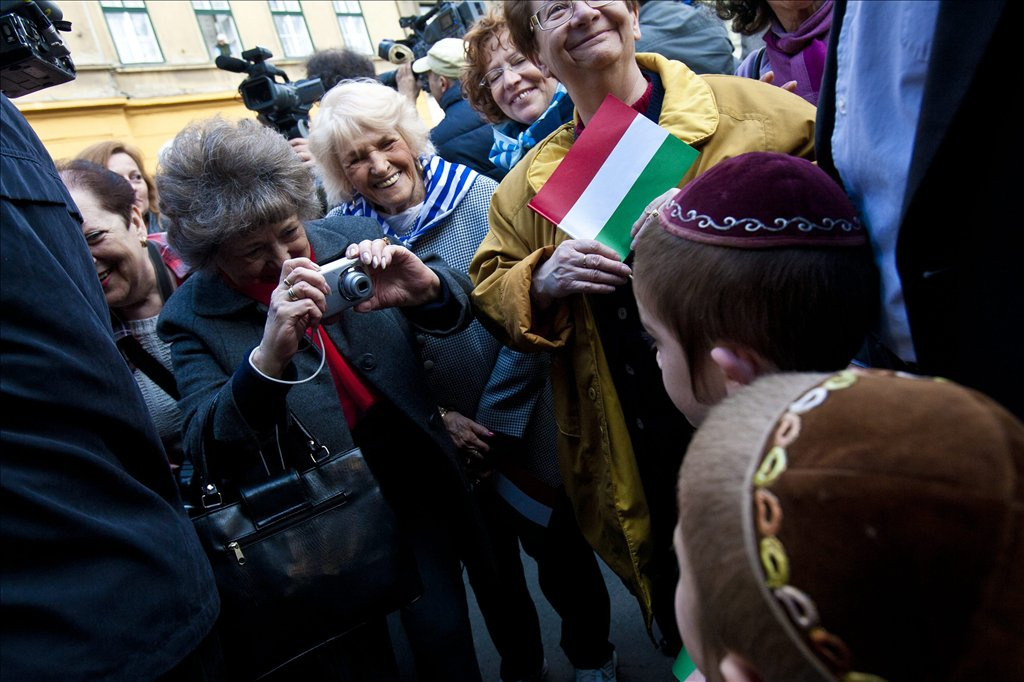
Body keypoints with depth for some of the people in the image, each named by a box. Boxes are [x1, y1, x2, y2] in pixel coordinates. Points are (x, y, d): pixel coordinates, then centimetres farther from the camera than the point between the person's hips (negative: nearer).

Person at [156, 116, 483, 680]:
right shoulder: (191, 316, -11)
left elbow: (456, 312, -2)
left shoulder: (353, 237, -6)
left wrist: (427, 288, -28)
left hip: (416, 489, 2)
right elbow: (209, 452, -19)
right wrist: (267, 356, -38)